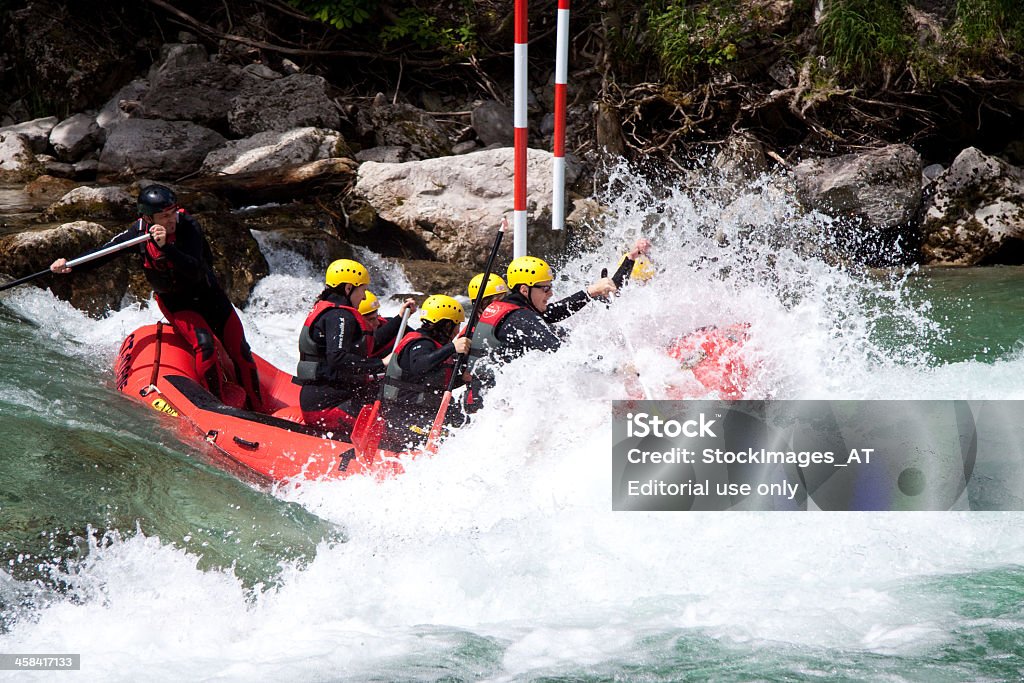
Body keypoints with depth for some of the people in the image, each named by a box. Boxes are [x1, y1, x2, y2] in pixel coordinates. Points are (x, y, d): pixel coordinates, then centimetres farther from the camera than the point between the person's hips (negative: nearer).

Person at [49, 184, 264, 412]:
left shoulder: (188, 226, -25)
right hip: (174, 302, 0)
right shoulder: (139, 232, -17)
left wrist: (166, 247, -48)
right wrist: (69, 265, -17)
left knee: (240, 353, -2)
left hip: (208, 295, 0)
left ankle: (257, 413, 15)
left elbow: (196, 272, -36)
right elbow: (102, 254, -3)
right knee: (204, 344, -27)